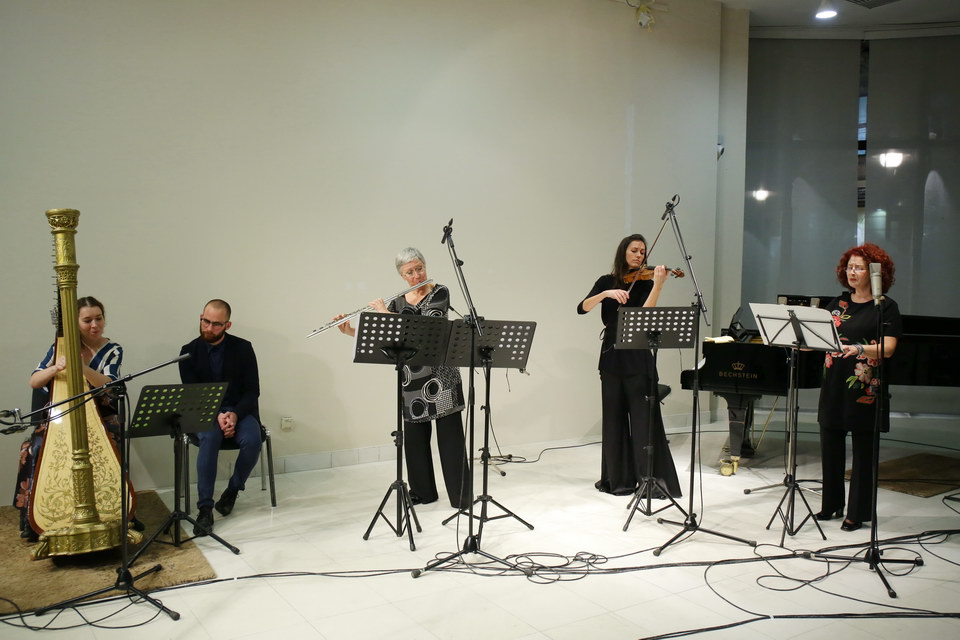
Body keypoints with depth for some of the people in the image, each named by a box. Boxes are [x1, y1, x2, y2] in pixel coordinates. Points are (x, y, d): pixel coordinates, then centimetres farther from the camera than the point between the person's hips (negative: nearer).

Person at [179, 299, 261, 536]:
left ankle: (233, 490, -3)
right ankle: (205, 509, -31)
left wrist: (235, 414, -21)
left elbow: (252, 391, -3)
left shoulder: (243, 348, -3)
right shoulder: (189, 352, -1)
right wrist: (217, 416, -20)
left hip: (240, 410, 0)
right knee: (210, 439, -34)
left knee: (252, 441, -30)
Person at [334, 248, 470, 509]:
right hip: (412, 377, 5)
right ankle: (423, 492, 24)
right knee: (415, 435, 9)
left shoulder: (440, 293, -5)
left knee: (450, 434, -2)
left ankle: (460, 496, 6)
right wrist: (350, 331, -7)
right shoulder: (397, 302, 10)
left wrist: (386, 313, -15)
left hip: (441, 374, -5)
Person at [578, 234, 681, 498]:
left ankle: (653, 479, -2)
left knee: (644, 419, -5)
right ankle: (617, 477, 17)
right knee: (614, 417, 7)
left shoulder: (645, 282, 2)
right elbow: (582, 308, -6)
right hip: (612, 358, 2)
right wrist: (606, 293, -21)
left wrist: (658, 285, -26)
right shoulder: (606, 281, 8)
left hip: (638, 359, -2)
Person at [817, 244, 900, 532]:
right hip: (834, 385, 5)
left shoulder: (886, 307, -3)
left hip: (864, 387, -5)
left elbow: (888, 348, -14)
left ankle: (858, 512, 13)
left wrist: (859, 349, -32)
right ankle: (832, 504, 24)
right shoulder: (838, 303, 11)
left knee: (863, 450, 3)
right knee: (830, 445, 10)